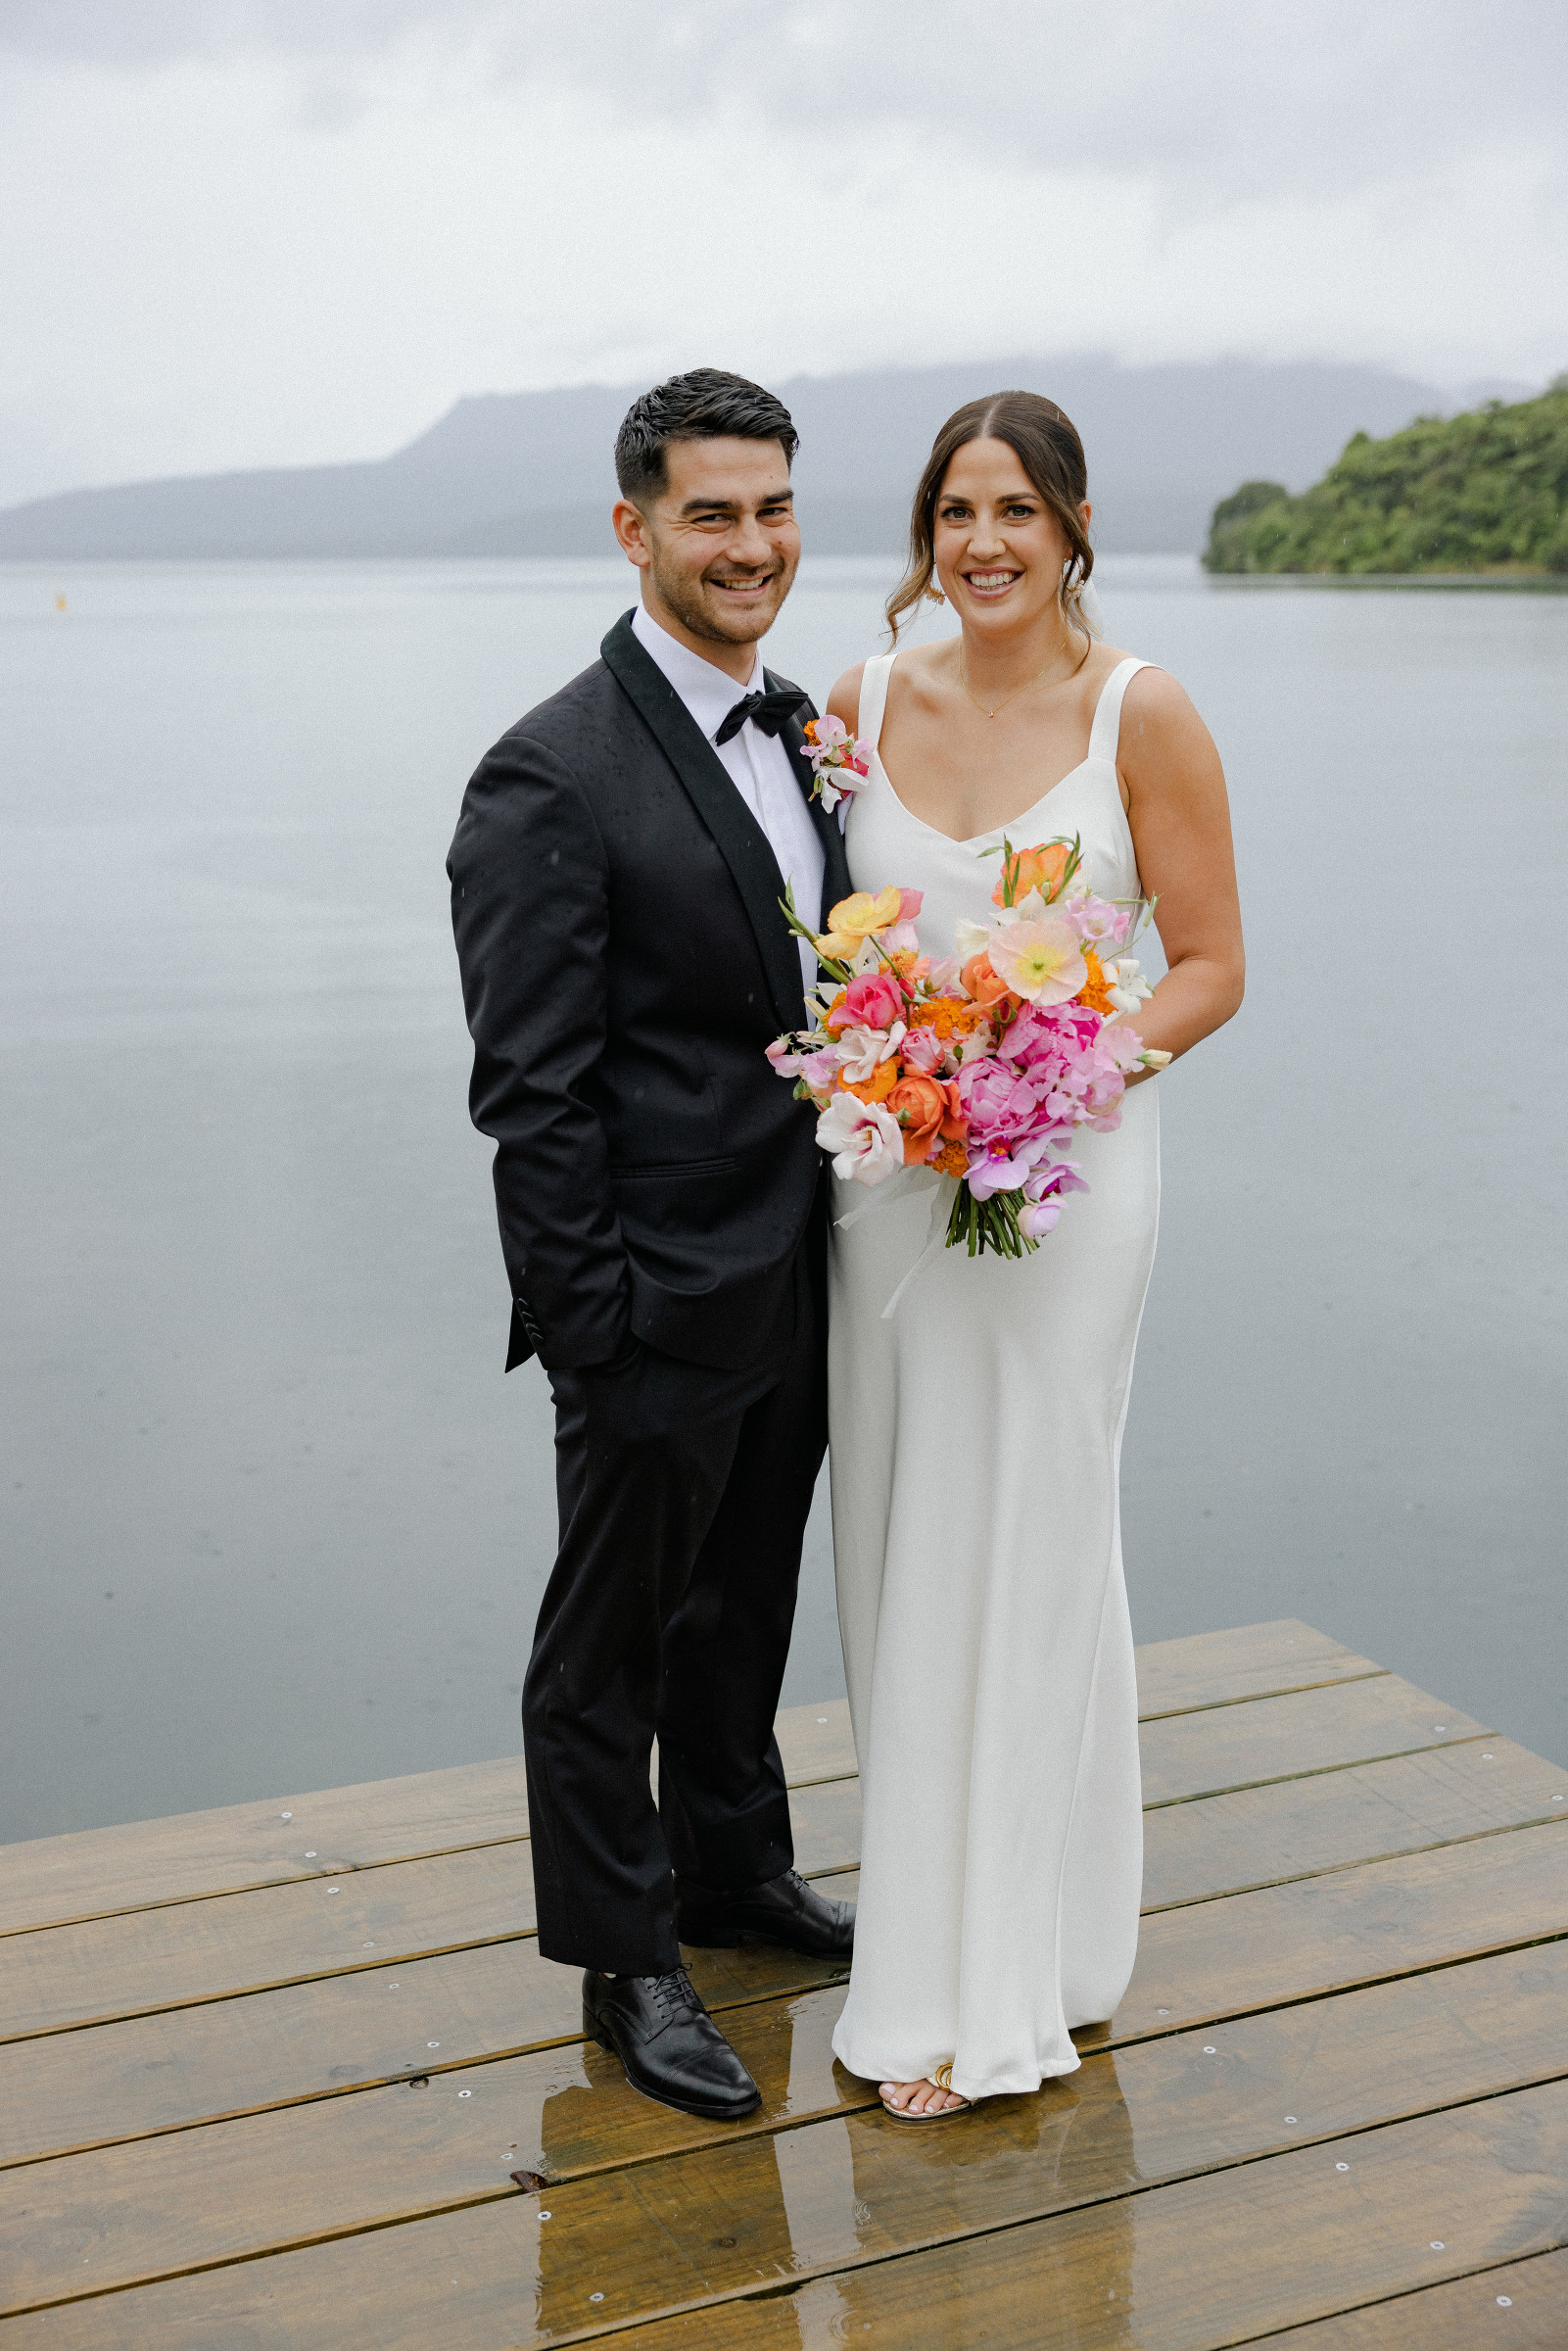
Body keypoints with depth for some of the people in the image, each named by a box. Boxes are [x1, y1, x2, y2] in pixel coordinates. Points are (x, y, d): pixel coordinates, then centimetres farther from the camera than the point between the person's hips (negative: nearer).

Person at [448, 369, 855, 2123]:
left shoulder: (803, 725, 7)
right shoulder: (551, 778, -18)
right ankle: (625, 1962, 28)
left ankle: (732, 1861, 45)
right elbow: (533, 1092, -18)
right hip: (659, 1299, -8)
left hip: (795, 1282, 8)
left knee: (745, 1600, 24)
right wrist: (588, 1316, -19)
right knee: (612, 1637, 10)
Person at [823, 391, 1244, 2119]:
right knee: (898, 1540, 11)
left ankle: (990, 1977, 16)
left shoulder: (1140, 713, -6)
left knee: (1024, 1551, 2)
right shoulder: (867, 699, 5)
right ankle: (930, 1887, 30)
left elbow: (1210, 965, -4)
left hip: (1064, 1171, -4)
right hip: (885, 1165, 4)